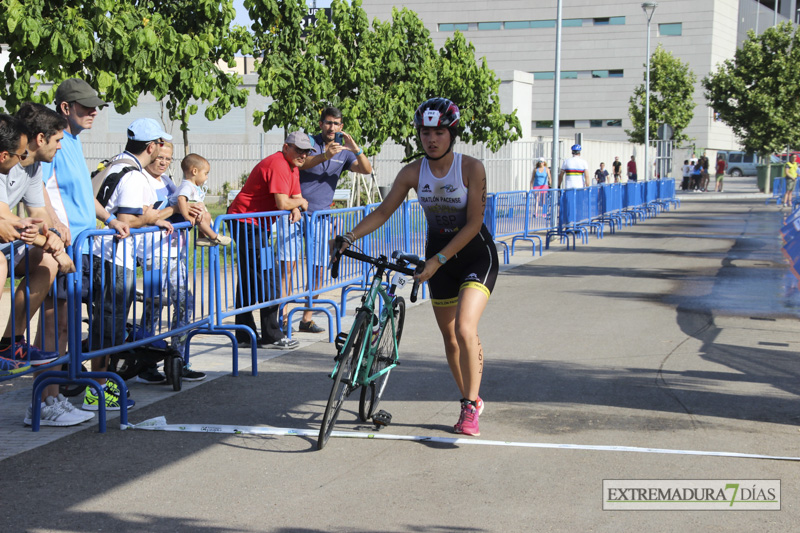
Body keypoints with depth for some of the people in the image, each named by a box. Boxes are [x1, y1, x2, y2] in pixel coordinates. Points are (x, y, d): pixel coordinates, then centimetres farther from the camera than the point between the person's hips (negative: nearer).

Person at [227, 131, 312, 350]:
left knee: (249, 280, 13)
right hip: (246, 223, -11)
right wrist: (300, 203, -7)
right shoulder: (278, 165, -19)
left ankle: (244, 336, 19)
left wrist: (295, 210, -9)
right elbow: (282, 203, -27)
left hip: (257, 225, 11)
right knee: (267, 281, -9)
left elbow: (295, 198, 14)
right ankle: (272, 336, -4)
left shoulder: (292, 167, 14)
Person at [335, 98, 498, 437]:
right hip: (439, 257, 5)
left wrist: (437, 260, -25)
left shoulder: (471, 168, -18)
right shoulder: (412, 173, -7)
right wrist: (349, 237, -16)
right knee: (450, 338, 10)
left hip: (476, 254, -4)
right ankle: (470, 401, 28)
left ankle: (470, 406, -9)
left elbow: (473, 224, -20)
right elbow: (383, 211, -3)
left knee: (464, 329, -22)